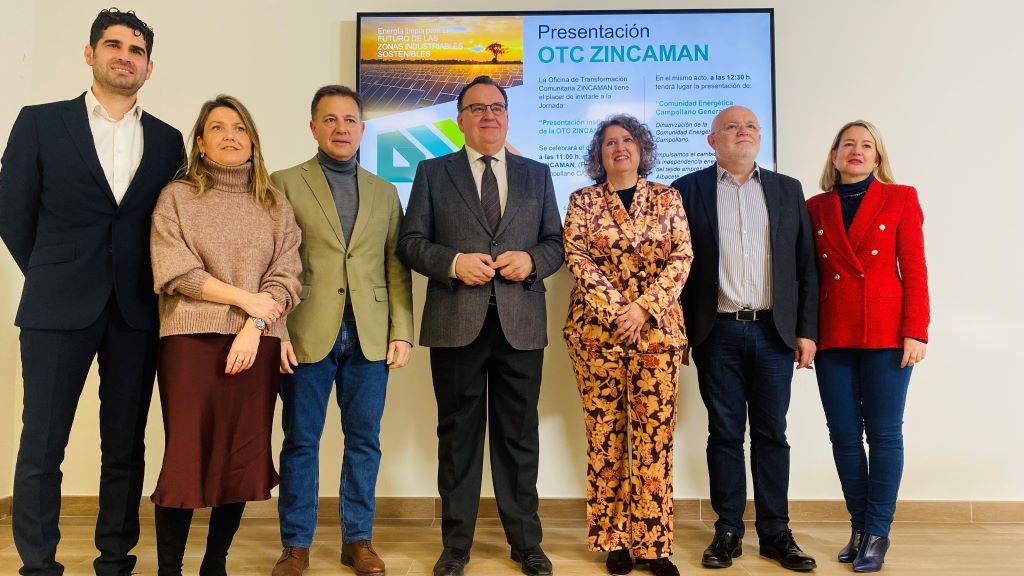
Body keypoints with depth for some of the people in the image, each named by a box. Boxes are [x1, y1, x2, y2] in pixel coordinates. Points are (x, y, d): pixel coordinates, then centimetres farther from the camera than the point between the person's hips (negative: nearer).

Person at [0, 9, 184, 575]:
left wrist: (147, 286, 4)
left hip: (136, 313, 2)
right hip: (59, 312, -1)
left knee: (125, 448, 8)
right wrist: (53, 279, 6)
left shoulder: (167, 140, 9)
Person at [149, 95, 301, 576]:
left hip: (257, 343, 2)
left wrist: (254, 326, -12)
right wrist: (245, 298, -11)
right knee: (186, 455, -1)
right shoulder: (176, 196, 7)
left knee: (243, 457, 5)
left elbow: (286, 277, 2)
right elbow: (175, 271, -6)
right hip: (191, 340, -2)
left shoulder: (276, 206, 12)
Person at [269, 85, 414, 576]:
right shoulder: (285, 184, 5)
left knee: (364, 441, 8)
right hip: (307, 334, -2)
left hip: (371, 338, 3)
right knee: (301, 441, 6)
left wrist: (402, 331, 1)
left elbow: (397, 268, 9)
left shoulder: (384, 192, 14)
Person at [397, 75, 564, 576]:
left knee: (519, 436, 9)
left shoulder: (537, 174, 14)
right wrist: (453, 262, -14)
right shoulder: (433, 173, 9)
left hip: (520, 323, 1)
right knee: (458, 435, 8)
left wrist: (531, 260, -9)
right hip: (456, 324, -1)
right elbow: (410, 243, 3)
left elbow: (555, 242, 12)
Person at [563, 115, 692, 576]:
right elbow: (577, 256, -3)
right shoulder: (583, 200, 9)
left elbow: (681, 258, 2)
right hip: (596, 326, 0)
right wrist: (614, 310, -14)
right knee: (605, 434, 3)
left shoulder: (667, 199, 11)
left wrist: (644, 307, -11)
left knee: (655, 434, -1)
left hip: (658, 327, 1)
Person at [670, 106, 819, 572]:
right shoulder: (688, 189, 5)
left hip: (774, 331, 2)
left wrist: (806, 330, 2)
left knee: (771, 433, 8)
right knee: (725, 434, 6)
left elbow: (806, 266, 9)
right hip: (717, 333, -2)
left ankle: (775, 532, 20)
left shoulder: (787, 190, 11)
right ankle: (728, 531, 17)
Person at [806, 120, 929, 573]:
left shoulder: (901, 198, 3)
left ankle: (877, 533, 13)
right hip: (832, 335, 3)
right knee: (844, 434, 7)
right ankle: (859, 526, 21)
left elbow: (914, 270, -2)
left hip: (886, 332, -2)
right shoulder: (815, 208, 10)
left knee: (884, 433, 2)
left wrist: (915, 332, -9)